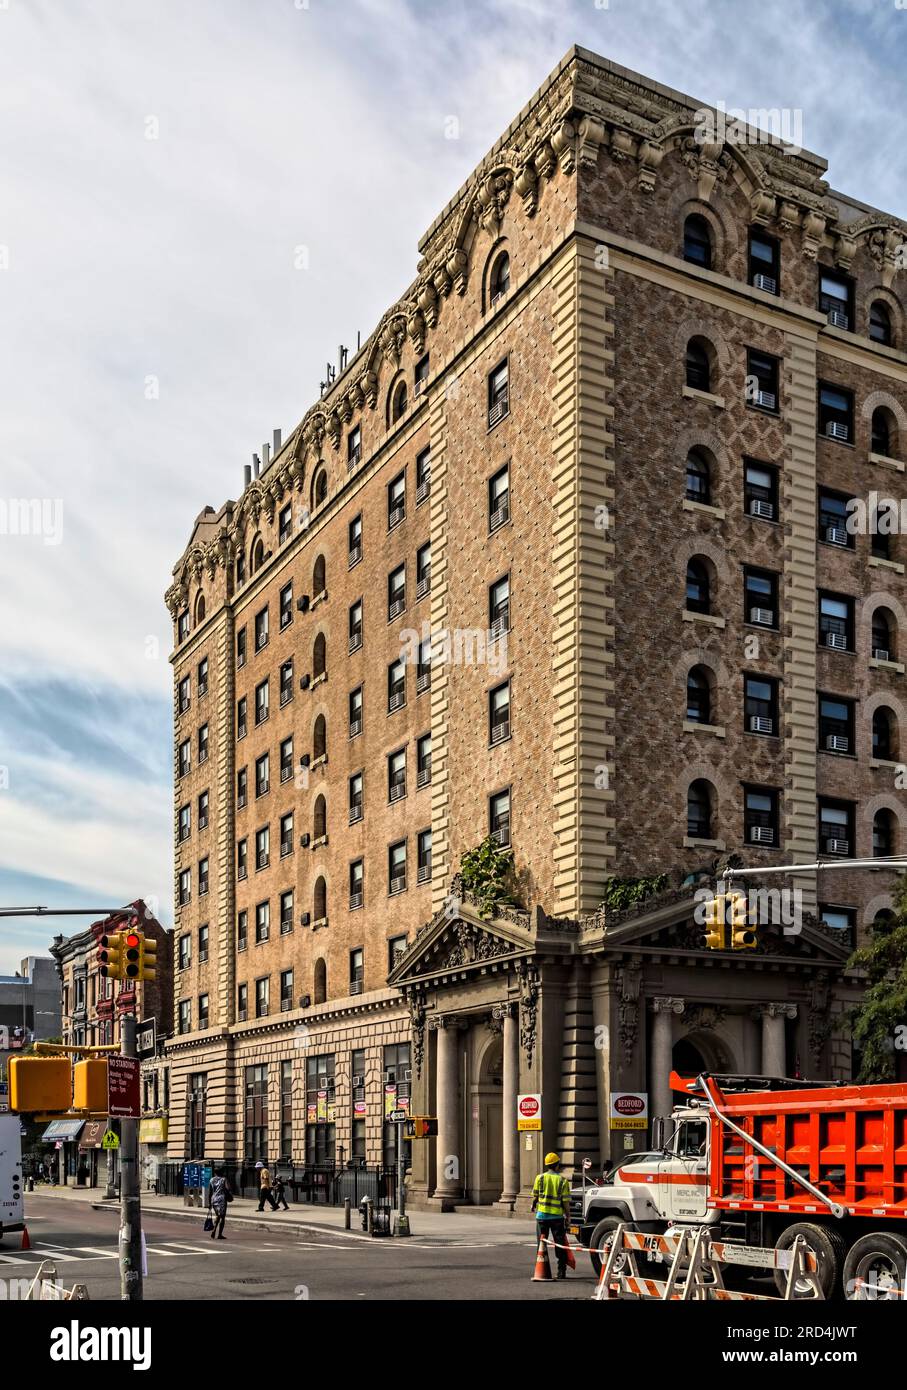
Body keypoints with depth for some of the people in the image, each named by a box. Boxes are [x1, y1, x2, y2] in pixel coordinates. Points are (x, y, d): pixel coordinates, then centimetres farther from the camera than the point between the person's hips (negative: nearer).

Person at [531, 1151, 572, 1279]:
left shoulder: (540, 1178, 0)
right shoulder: (562, 1180, -4)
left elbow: (535, 1197, 4)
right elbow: (565, 1201, -5)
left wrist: (534, 1206, 22)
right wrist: (567, 1215, 6)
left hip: (542, 1215, 1)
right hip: (557, 1216, -1)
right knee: (560, 1245, 8)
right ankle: (561, 1272, 6)